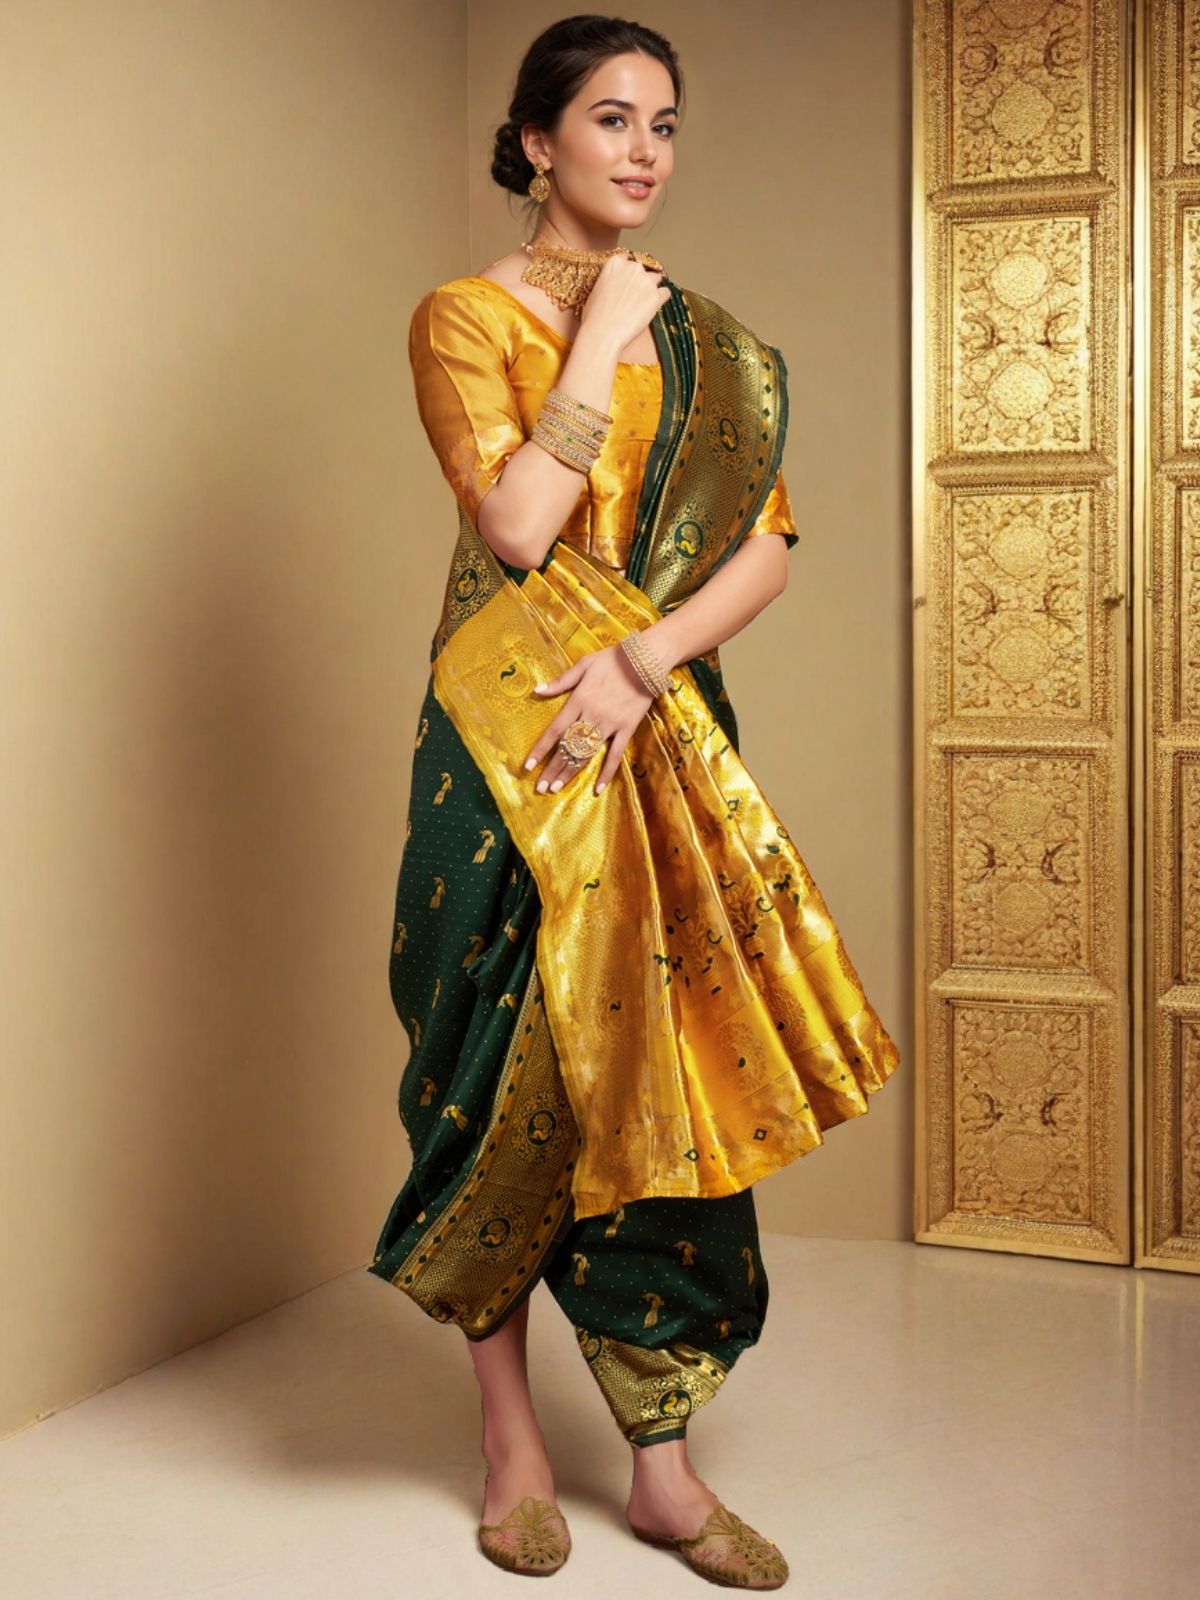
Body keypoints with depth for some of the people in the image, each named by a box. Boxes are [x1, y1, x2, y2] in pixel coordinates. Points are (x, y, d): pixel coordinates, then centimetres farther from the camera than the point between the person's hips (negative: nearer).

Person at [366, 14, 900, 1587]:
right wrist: (600, 339, -8)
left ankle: (664, 1461, 12)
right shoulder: (466, 316, 0)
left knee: (667, 1063, 2)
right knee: (516, 1063, 1)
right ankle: (512, 1434, 18)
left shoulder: (707, 338, 13)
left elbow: (773, 540, 3)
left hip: (666, 735, 4)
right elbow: (517, 525, -15)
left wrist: (646, 657, -12)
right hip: (511, 741, -4)